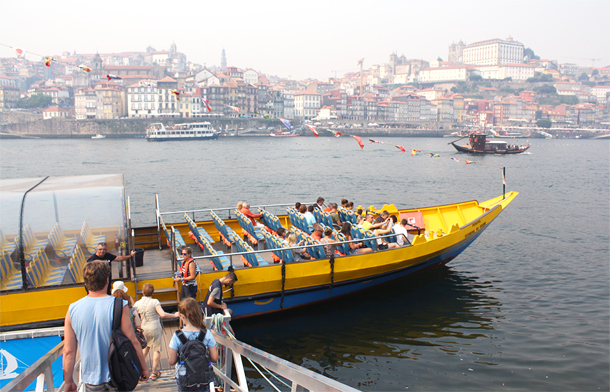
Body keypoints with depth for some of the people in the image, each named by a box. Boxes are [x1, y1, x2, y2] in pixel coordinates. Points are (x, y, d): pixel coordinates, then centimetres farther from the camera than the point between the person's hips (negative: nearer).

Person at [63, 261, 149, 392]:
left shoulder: (72, 310, -7)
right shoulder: (119, 306, -16)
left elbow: (68, 351, -3)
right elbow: (132, 342, -12)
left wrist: (68, 381, 8)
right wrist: (144, 368, 1)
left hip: (91, 380, 2)